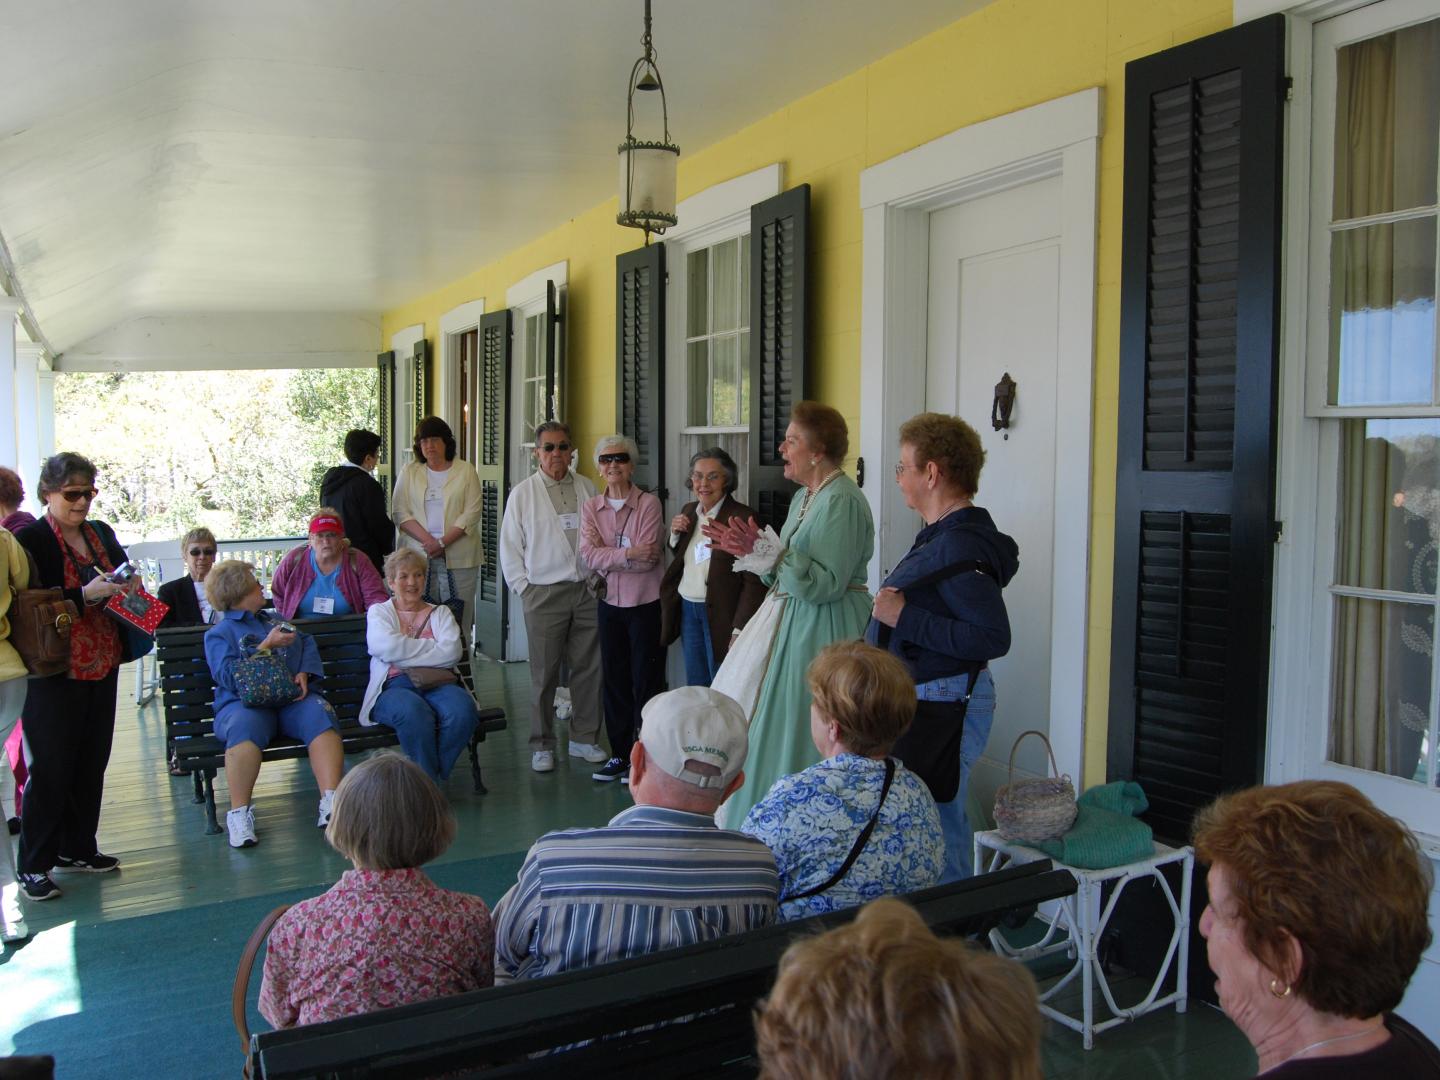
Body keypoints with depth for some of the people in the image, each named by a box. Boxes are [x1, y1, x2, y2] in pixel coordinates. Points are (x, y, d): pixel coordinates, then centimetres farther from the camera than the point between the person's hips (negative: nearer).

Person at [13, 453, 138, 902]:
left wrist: (128, 587, 0)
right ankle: (33, 865, 13)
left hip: (103, 667, 6)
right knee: (51, 767, 0)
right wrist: (85, 595, -24)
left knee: (92, 761, 13)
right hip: (56, 672, -6)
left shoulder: (102, 533, 10)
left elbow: (125, 576, 22)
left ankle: (77, 848, 28)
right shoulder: (30, 539, -9)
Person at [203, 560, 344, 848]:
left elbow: (307, 641, 21)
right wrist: (267, 646, -6)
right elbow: (227, 676, -3)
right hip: (245, 702, -3)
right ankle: (239, 813, -32)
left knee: (320, 715, -31)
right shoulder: (219, 633, 12)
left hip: (292, 697, 3)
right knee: (245, 728, -39)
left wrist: (305, 673, 1)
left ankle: (330, 802, -40)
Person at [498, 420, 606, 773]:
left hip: (587, 591, 3)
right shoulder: (523, 493, 3)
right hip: (544, 593, -2)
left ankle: (584, 738, 20)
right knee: (544, 673, 2)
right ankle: (542, 746, 13)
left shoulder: (588, 489, 9)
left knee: (588, 667, 6)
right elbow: (510, 547, 4)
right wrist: (524, 588, -1)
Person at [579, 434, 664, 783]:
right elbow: (589, 554, -8)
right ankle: (620, 754, 22)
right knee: (614, 679, 11)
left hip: (645, 602, -4)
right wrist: (628, 554, -19)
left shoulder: (648, 503, -7)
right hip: (609, 602, 5)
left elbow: (649, 556, -17)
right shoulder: (591, 506, 5)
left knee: (645, 680, 2)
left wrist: (607, 558, -13)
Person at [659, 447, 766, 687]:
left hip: (721, 614, -6)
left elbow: (753, 581, -17)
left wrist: (740, 630, -20)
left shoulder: (743, 517, -15)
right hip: (687, 610, 6)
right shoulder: (688, 511, 7)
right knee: (694, 688, 14)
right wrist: (675, 534, -1)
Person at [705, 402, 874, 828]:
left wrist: (767, 551, -25)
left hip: (822, 631, -10)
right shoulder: (804, 497, 14)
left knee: (789, 739, -5)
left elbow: (825, 584, -24)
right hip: (790, 623, 10)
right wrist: (750, 550, 5)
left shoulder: (842, 501, -17)